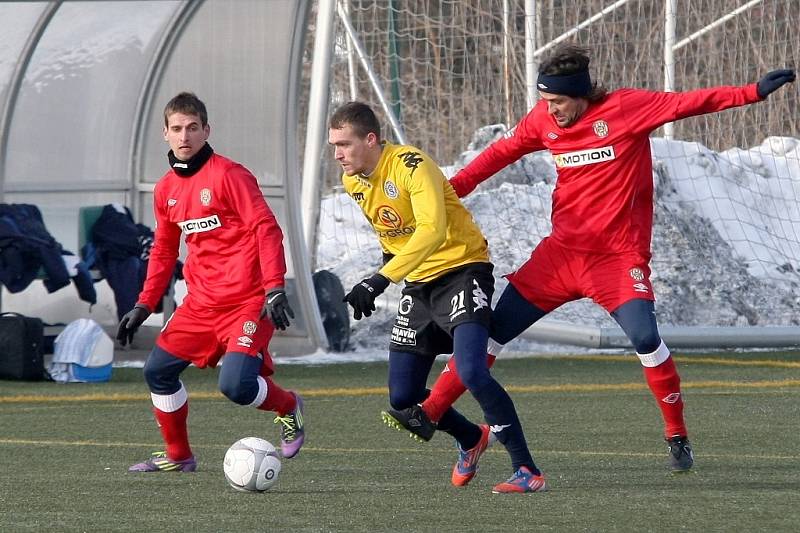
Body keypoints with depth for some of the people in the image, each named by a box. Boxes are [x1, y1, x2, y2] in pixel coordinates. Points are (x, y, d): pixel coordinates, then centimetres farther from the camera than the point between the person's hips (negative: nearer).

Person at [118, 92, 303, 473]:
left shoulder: (228, 175, -11)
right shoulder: (166, 190, 11)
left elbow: (266, 229, -16)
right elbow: (163, 252, 22)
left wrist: (275, 289, -25)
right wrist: (143, 306, 17)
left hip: (247, 302, -7)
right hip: (201, 304, 7)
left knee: (236, 386, -21)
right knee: (157, 370, 5)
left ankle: (288, 407, 10)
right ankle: (178, 456, 22)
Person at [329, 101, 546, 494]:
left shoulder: (411, 166, -23)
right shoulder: (353, 181, 2)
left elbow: (432, 229, -37)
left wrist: (380, 281, -43)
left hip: (462, 268, -8)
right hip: (420, 284, 8)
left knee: (471, 372, -27)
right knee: (402, 396, 5)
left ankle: (527, 471, -21)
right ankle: (471, 440, 33)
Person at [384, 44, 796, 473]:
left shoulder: (625, 108, -12)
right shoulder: (543, 120, 2)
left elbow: (689, 103, -14)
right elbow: (503, 151, 15)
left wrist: (754, 93, -20)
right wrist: (453, 188, 7)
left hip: (619, 256, -4)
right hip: (563, 252, 5)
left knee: (644, 337, -21)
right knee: (493, 328, 2)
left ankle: (677, 436, -2)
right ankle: (429, 413, 9)